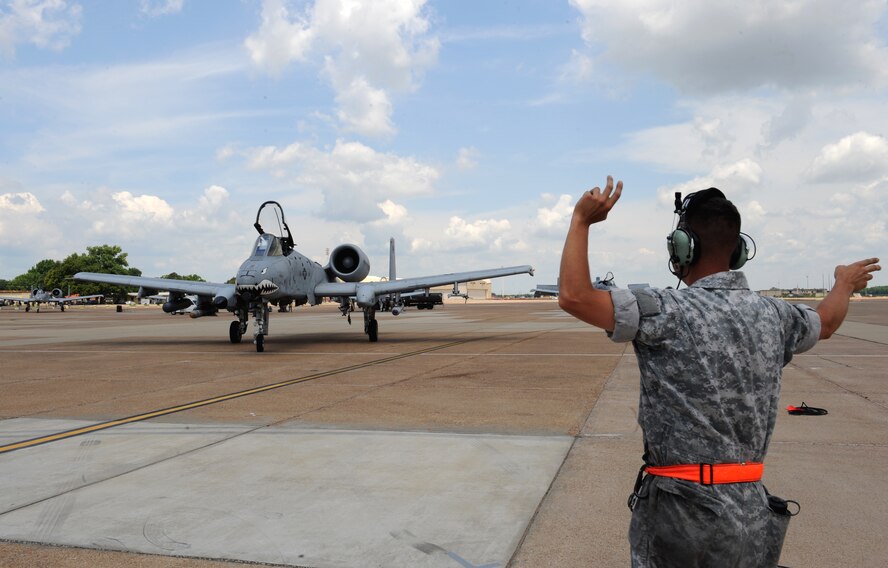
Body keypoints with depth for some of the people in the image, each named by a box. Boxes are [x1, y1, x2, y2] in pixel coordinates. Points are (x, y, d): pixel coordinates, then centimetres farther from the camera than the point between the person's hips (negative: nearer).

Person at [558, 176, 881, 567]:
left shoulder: (670, 312, -19)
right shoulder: (773, 315, 2)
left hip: (681, 512, -5)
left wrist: (581, 220, -14)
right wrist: (845, 285, 47)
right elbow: (825, 322, 25)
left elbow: (573, 297, -24)